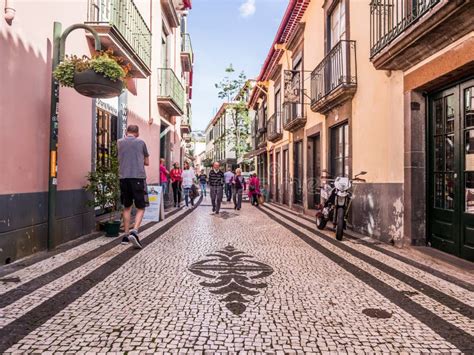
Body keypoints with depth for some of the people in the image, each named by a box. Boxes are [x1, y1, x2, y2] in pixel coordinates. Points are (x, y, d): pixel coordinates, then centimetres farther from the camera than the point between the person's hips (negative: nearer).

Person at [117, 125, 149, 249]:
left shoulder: (120, 142, 11)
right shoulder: (141, 142, 6)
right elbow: (147, 162, 13)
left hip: (124, 177, 3)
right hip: (138, 177, -3)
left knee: (127, 207, 16)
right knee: (140, 208, 3)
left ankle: (126, 235, 18)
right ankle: (134, 232, -17)